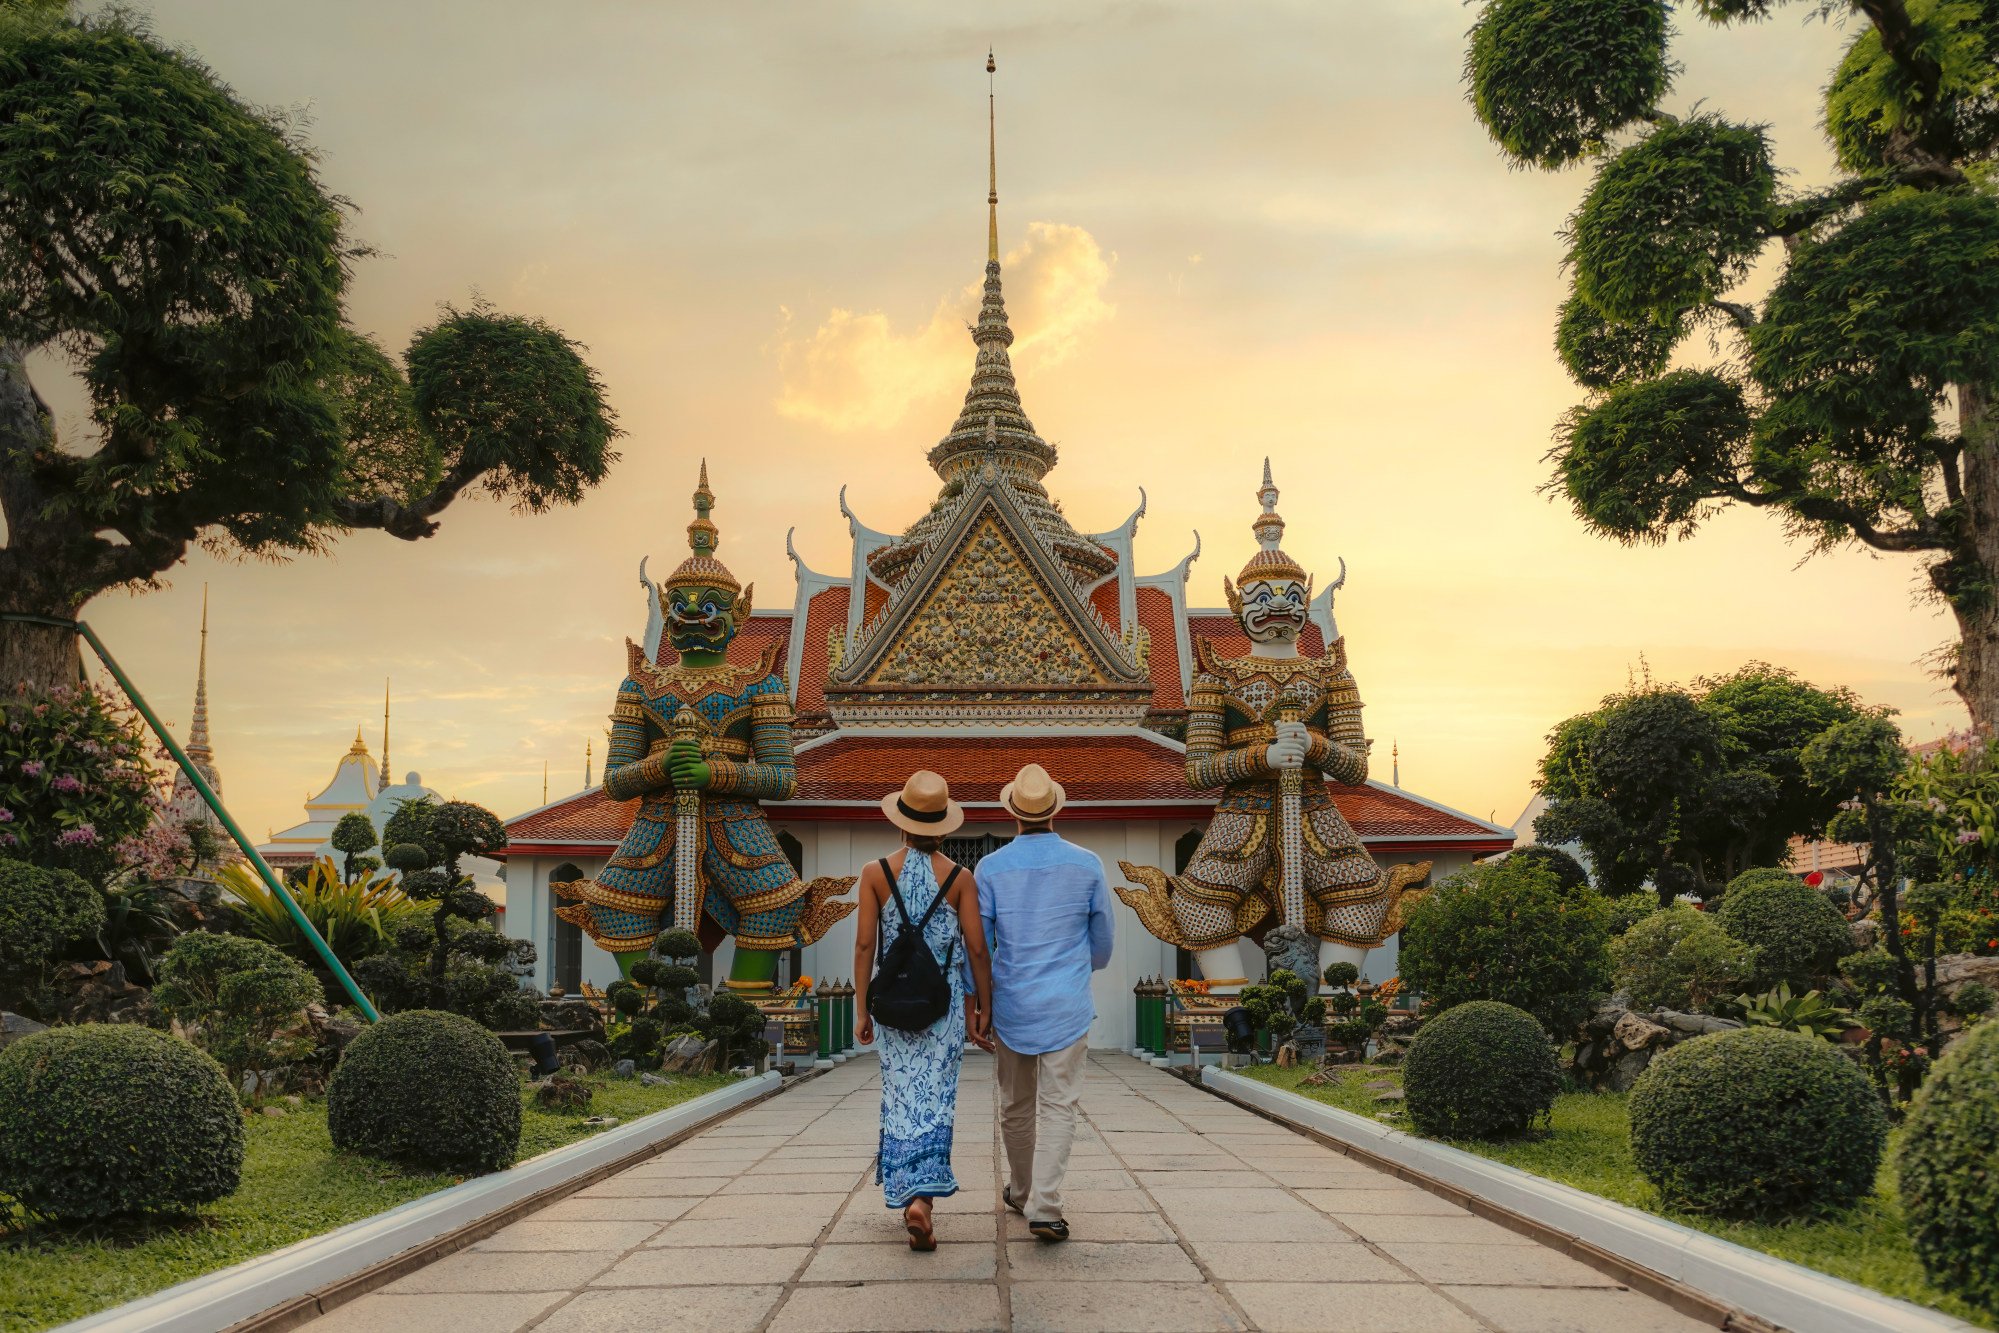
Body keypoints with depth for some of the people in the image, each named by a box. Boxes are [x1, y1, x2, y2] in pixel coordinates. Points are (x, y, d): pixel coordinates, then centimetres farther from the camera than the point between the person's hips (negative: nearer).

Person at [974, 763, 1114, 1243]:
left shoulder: (991, 868, -5)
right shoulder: (1087, 865, -4)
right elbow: (1102, 944, 7)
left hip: (1011, 1003, 1)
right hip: (1068, 1005, -1)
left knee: (1016, 1105, 16)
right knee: (1058, 1107, 0)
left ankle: (1022, 1192, 33)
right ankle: (1044, 1207, -11)